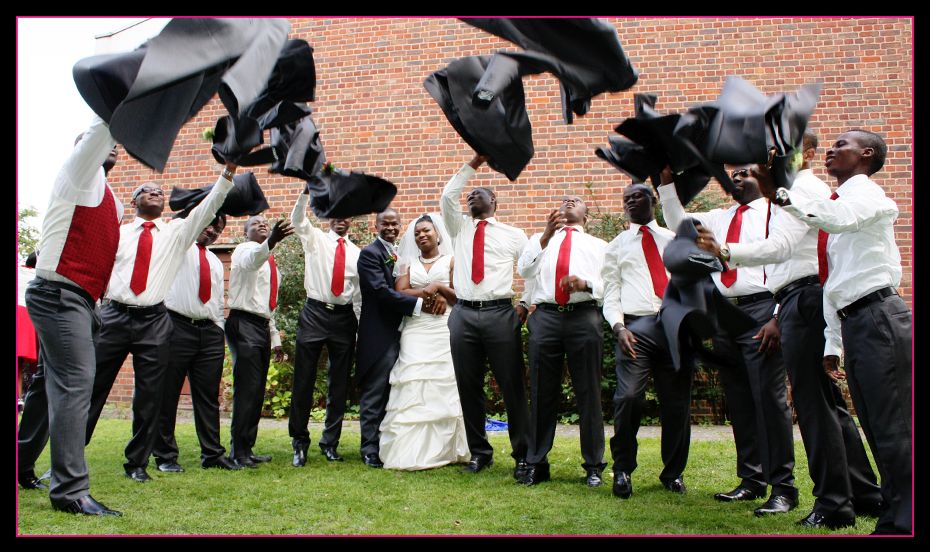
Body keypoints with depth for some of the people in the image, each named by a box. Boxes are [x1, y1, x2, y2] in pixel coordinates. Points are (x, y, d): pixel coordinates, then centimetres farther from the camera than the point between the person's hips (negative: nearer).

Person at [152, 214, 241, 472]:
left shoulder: (216, 262, 22)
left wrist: (219, 334, 13)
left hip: (209, 332, 5)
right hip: (177, 327, -5)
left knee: (208, 396, 7)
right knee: (167, 395, 0)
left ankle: (212, 453, 12)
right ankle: (165, 456, 9)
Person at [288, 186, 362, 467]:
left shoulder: (356, 253, 12)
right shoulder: (315, 239, 6)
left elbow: (359, 290, 13)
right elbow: (297, 218, -13)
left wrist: (361, 322, 8)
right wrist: (308, 190, -28)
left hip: (344, 317, 3)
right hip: (314, 314, -3)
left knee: (339, 384, 7)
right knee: (304, 381, -1)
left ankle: (330, 442, 18)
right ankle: (299, 442, 11)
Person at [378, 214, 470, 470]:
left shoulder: (450, 262, 11)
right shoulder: (408, 264, 16)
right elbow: (400, 293, 0)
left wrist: (439, 287, -9)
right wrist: (430, 294, -10)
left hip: (444, 331, -1)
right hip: (415, 331, 1)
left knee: (444, 387, -5)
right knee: (414, 388, -7)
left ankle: (443, 449, 1)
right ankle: (414, 451, -7)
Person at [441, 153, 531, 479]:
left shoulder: (514, 236, 12)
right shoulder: (460, 227, 18)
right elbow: (447, 197, 5)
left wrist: (526, 305, 0)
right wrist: (473, 164, 5)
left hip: (501, 314, -3)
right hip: (463, 314, 3)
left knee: (512, 387, -3)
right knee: (468, 387, 6)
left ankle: (523, 455, 4)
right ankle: (479, 452, 18)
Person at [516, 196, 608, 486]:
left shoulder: (598, 245, 21)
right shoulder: (540, 240, 24)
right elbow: (524, 270, 3)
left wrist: (586, 284, -14)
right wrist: (546, 235, -9)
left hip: (584, 318, -1)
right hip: (545, 317, 1)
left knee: (589, 394, 0)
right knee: (542, 394, 2)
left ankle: (593, 465, 7)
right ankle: (536, 464, 8)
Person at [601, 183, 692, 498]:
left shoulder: (674, 240, 19)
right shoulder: (617, 246, 16)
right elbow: (610, 295, 9)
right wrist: (618, 327, -9)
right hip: (635, 327, -1)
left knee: (677, 402, 3)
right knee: (629, 396, -18)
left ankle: (673, 473, 20)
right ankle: (623, 471, -2)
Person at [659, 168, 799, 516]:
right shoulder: (718, 219, 21)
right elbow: (678, 222, 15)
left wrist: (778, 318, -15)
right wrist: (666, 183, 4)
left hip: (760, 310, -7)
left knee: (769, 397, -8)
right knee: (738, 401, 10)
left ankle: (783, 487, -2)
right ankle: (752, 481, 19)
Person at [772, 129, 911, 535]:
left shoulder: (867, 192, -4)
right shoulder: (835, 203, 22)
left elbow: (838, 217, -31)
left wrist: (783, 194, -31)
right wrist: (832, 343, 18)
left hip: (879, 317, -9)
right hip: (853, 322, 9)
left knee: (893, 427, -7)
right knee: (878, 430, 13)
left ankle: (905, 522, -2)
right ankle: (894, 519, 21)